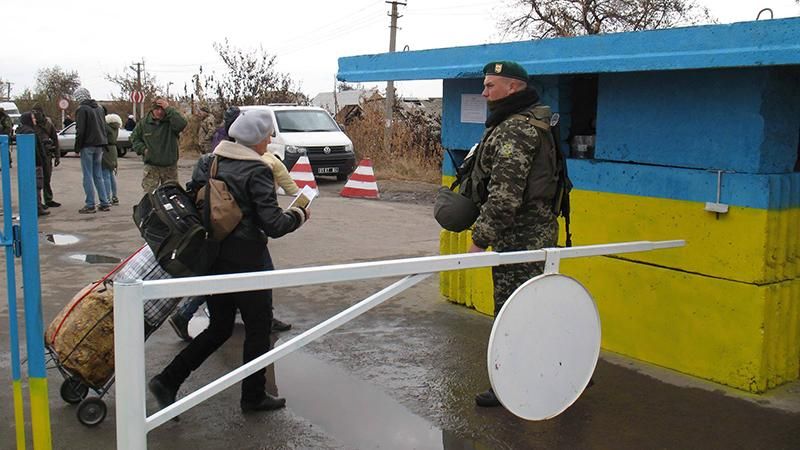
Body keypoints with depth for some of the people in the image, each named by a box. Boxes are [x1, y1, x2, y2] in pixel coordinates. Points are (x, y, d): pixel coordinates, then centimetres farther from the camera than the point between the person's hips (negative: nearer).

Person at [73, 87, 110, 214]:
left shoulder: (82, 109, -11)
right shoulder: (99, 108, 12)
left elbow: (80, 131, -15)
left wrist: (77, 146, -7)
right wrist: (103, 144, 16)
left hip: (87, 146, -7)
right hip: (100, 145, 7)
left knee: (88, 176, -2)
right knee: (98, 176, 13)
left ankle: (90, 205, -2)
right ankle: (105, 203, 10)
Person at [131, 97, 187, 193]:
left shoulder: (171, 121, -6)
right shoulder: (144, 123, 2)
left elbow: (182, 124, -29)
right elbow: (134, 137, 16)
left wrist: (168, 109, -24)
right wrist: (142, 149, -2)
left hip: (170, 167, -1)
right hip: (151, 166, 1)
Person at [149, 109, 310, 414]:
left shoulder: (209, 162, 6)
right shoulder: (257, 172, -14)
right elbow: (273, 225, -19)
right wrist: (299, 215, -1)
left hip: (212, 257, 7)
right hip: (247, 260, -7)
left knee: (219, 327, 19)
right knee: (258, 328, 11)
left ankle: (167, 380, 11)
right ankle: (253, 397, 23)